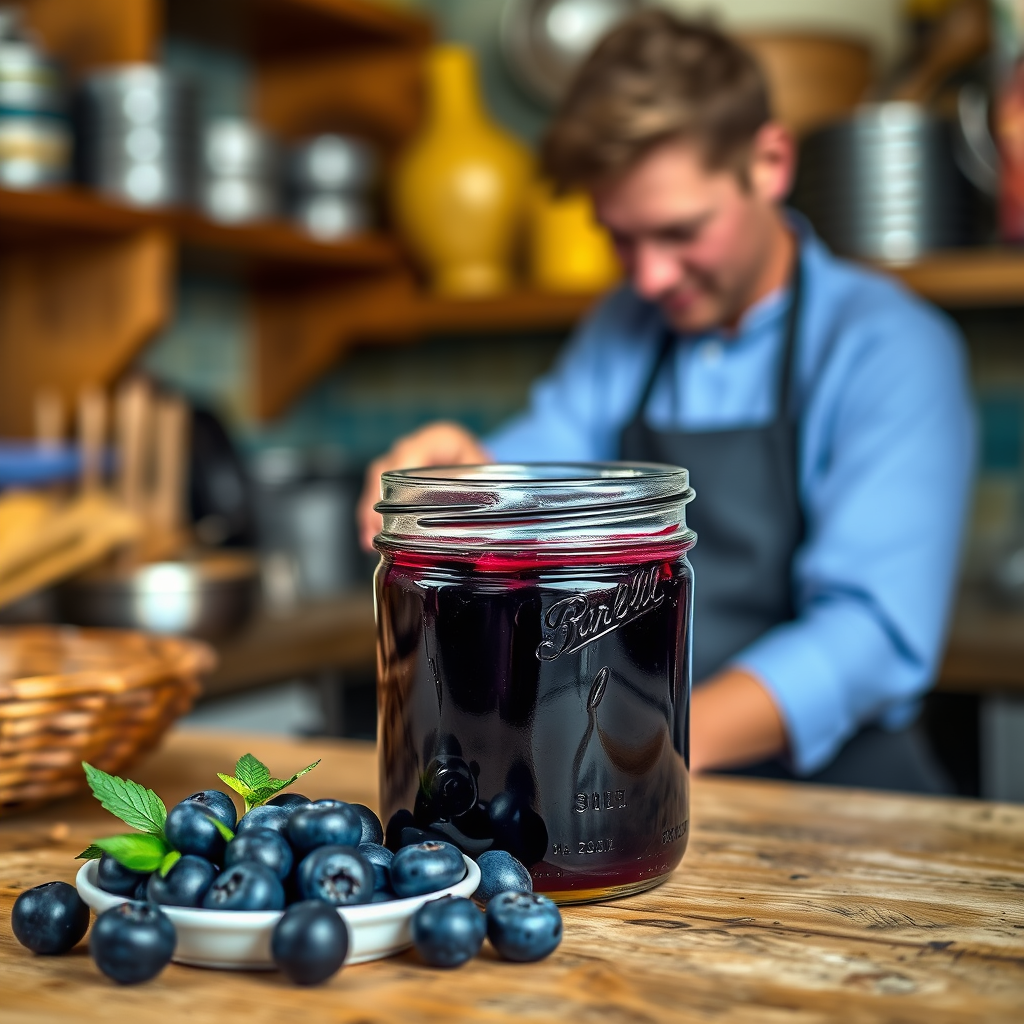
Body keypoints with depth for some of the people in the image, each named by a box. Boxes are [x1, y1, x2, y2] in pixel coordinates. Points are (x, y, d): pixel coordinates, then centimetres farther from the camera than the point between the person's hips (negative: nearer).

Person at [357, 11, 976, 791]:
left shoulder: (889, 346, -8)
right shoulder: (623, 331, 13)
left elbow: (875, 630, -18)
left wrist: (675, 738, -33)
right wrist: (470, 480, -17)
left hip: (830, 794, -3)